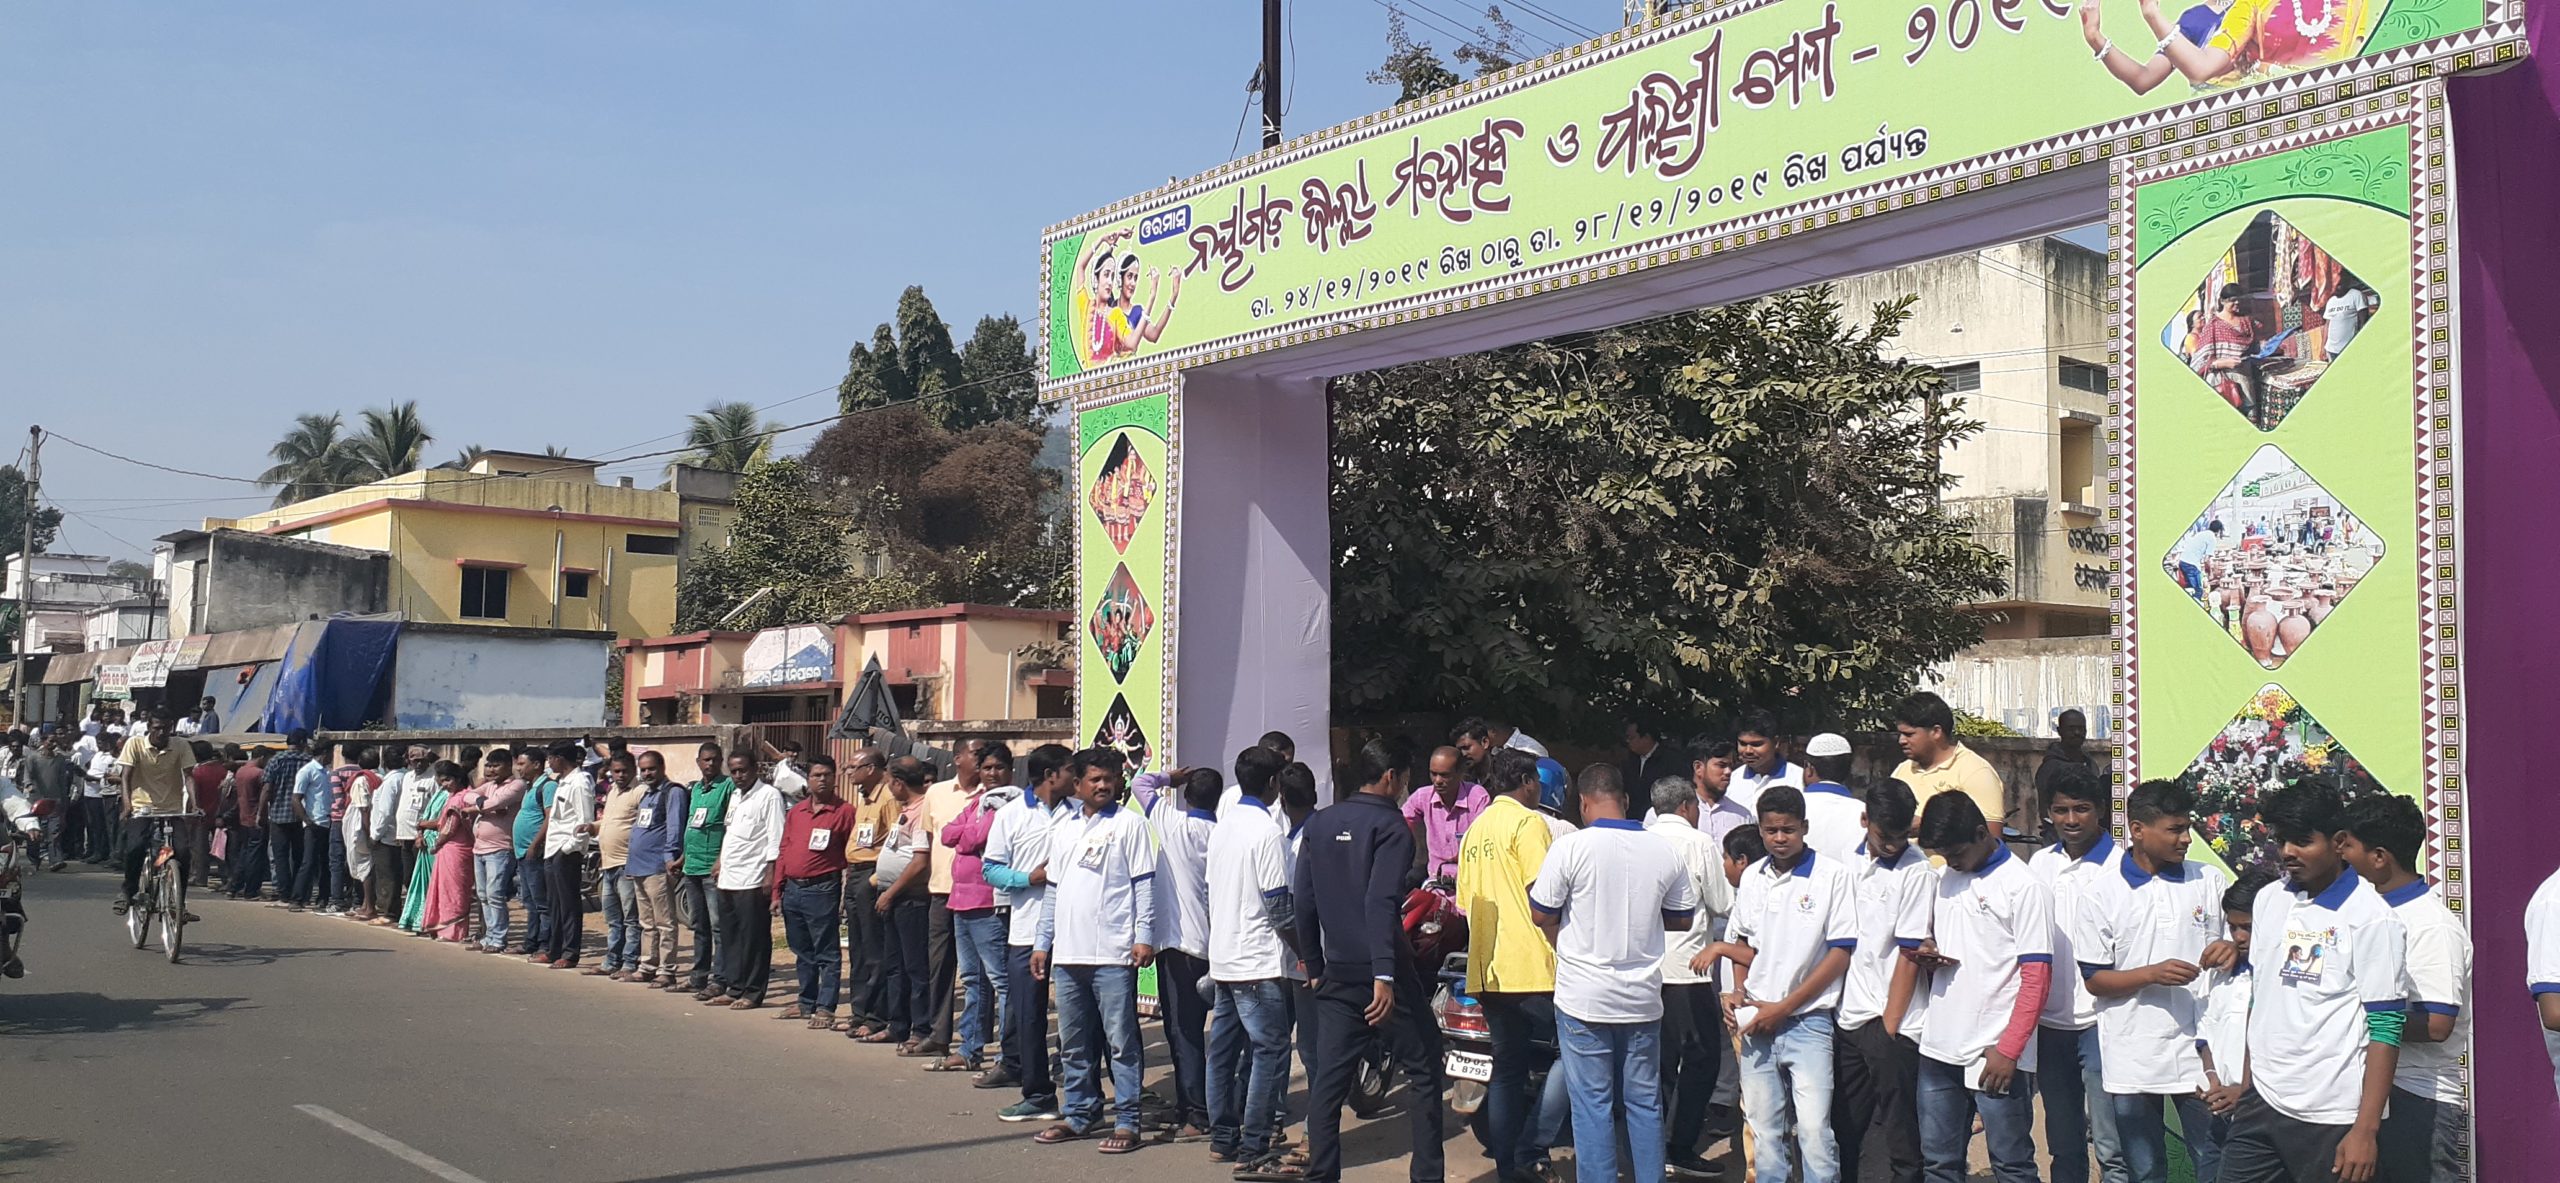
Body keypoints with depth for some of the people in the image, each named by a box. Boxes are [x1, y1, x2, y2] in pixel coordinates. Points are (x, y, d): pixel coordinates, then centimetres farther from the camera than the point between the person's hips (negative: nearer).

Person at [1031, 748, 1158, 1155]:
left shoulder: (1129, 823, 0)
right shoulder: (1064, 828, 16)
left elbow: (1143, 883, -4)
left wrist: (1143, 936, -12)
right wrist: (1042, 943, 16)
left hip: (1113, 953, -6)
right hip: (1067, 953, 6)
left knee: (1120, 1041, -3)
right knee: (1072, 1042, 12)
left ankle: (1126, 1122, 1)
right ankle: (1078, 1114, 22)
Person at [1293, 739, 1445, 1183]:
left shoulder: (1319, 823, 10)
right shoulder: (1390, 826, -9)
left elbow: (1303, 900, 10)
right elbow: (1381, 903, -20)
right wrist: (1384, 975, -25)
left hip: (1336, 975, 6)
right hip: (1383, 973, -6)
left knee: (1328, 1079, 7)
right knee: (1424, 1073, 6)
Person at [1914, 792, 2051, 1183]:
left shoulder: (2024, 887, -9)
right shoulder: (1946, 880, 13)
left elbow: (2037, 977, -11)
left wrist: (2008, 1051, -16)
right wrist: (1927, 954, 1)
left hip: (1995, 1054, -7)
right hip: (1939, 1048, 7)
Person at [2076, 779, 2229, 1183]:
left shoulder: (2209, 882, 4)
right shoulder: (2098, 893, -3)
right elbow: (2094, 979, -3)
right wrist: (2152, 974, -16)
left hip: (2197, 1051, 1)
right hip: (2132, 1058, -1)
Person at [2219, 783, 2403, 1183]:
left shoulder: (2371, 917, -9)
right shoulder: (2268, 901, 9)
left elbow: (2385, 1028, -11)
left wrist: (2366, 1130, -14)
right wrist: (2245, 1083, 12)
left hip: (2329, 1118, -5)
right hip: (2261, 1104, 6)